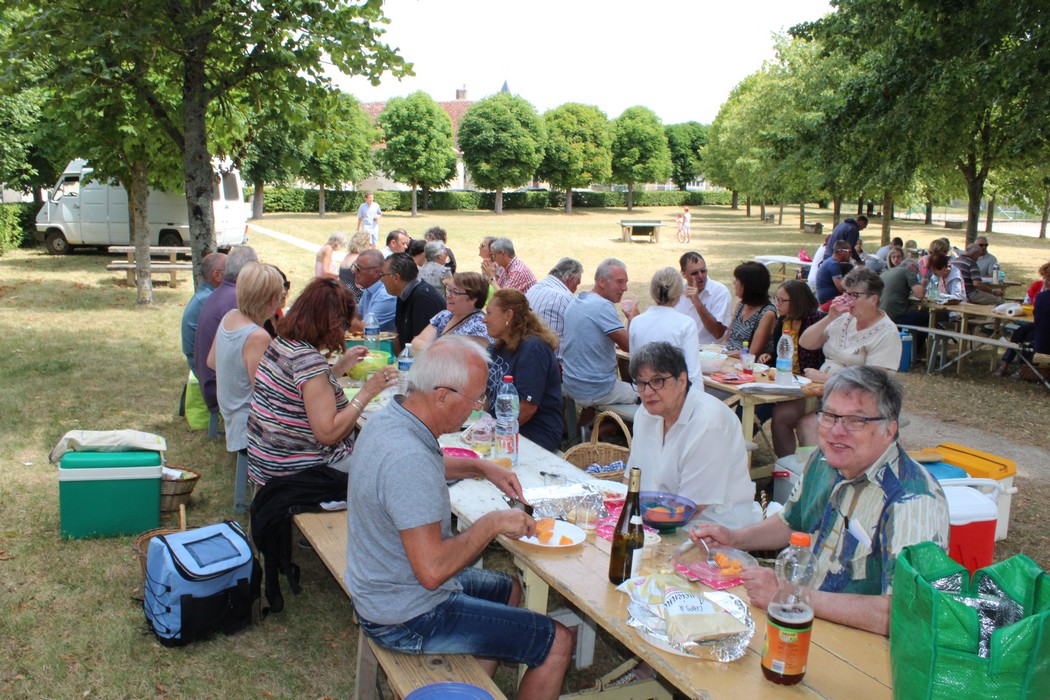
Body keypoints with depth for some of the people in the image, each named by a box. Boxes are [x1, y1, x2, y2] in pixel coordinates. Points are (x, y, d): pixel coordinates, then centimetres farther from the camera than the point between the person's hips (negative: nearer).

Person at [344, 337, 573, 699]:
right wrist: (492, 523, -21)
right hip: (408, 620, -10)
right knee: (557, 642, -3)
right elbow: (433, 570, -34)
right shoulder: (408, 459, -34)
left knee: (508, 589, 29)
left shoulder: (386, 419, -2)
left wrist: (481, 468, 9)